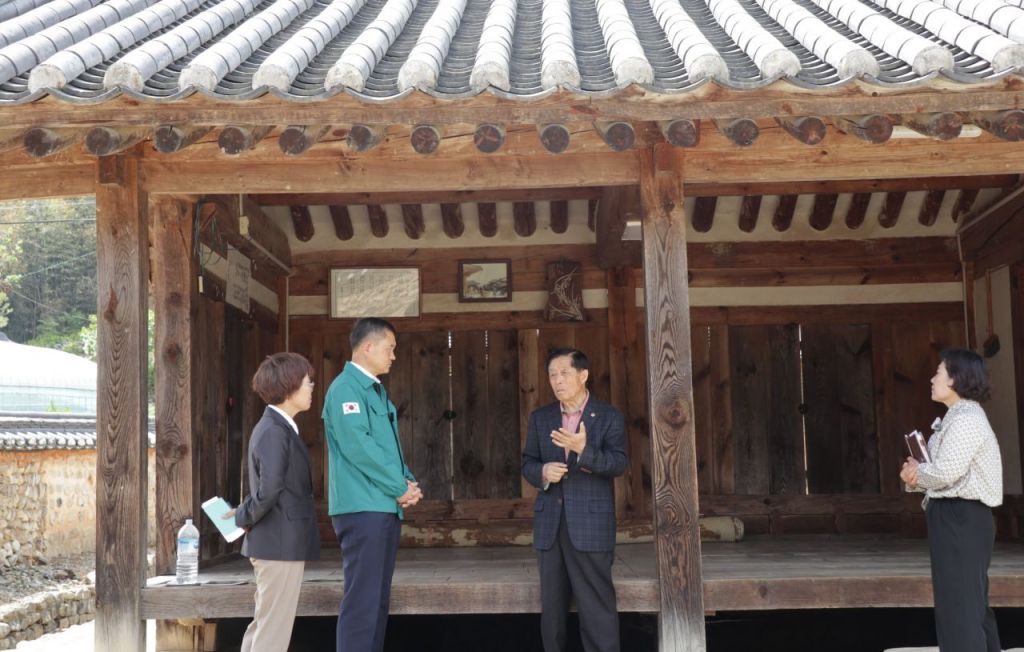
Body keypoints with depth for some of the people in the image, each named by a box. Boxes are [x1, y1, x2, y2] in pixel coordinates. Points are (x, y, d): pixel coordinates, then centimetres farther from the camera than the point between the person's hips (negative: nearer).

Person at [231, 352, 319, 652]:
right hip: (281, 544, -10)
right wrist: (243, 518, -9)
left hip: (278, 543, 10)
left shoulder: (278, 428, 14)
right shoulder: (274, 431, -17)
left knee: (264, 625, 17)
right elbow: (269, 490, -24)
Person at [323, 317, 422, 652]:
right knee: (362, 598, -9)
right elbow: (358, 446, -20)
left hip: (385, 507, 9)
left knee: (378, 597, 12)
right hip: (362, 508, -9)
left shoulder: (376, 390, 18)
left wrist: (407, 482, 0)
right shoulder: (346, 388, -11)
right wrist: (400, 487, -13)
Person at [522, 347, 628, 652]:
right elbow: (527, 464, 11)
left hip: (591, 524, -4)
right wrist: (542, 472, -12)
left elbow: (618, 463, -12)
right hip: (550, 524, 4)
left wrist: (584, 450, -29)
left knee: (597, 604, -3)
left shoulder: (610, 417, -1)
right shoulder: (540, 418, 11)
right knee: (552, 606, 12)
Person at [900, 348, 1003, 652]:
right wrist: (917, 477, -3)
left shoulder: (965, 421, -16)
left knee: (958, 606, -9)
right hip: (957, 516, 11)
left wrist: (915, 472, -4)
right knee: (972, 604, 16)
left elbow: (945, 471, -24)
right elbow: (947, 474, 17)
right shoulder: (957, 418, 18)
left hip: (960, 518, -11)